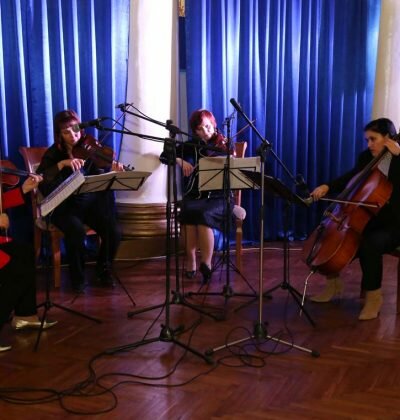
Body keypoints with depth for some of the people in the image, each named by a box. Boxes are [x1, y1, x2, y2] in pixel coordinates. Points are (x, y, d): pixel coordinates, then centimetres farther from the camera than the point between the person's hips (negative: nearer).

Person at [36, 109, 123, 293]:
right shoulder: (53, 153, -7)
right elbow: (40, 179, -22)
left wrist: (111, 171, -24)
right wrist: (62, 163, -31)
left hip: (89, 202, 3)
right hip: (64, 207, -2)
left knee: (114, 232, -21)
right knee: (77, 231, -33)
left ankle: (104, 270, 9)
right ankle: (78, 277, -8)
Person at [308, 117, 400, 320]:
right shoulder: (366, 157, 6)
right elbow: (350, 178, 12)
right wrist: (327, 187, -6)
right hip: (369, 219, 7)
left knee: (369, 245, -33)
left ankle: (374, 297, -14)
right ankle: (334, 284, 12)